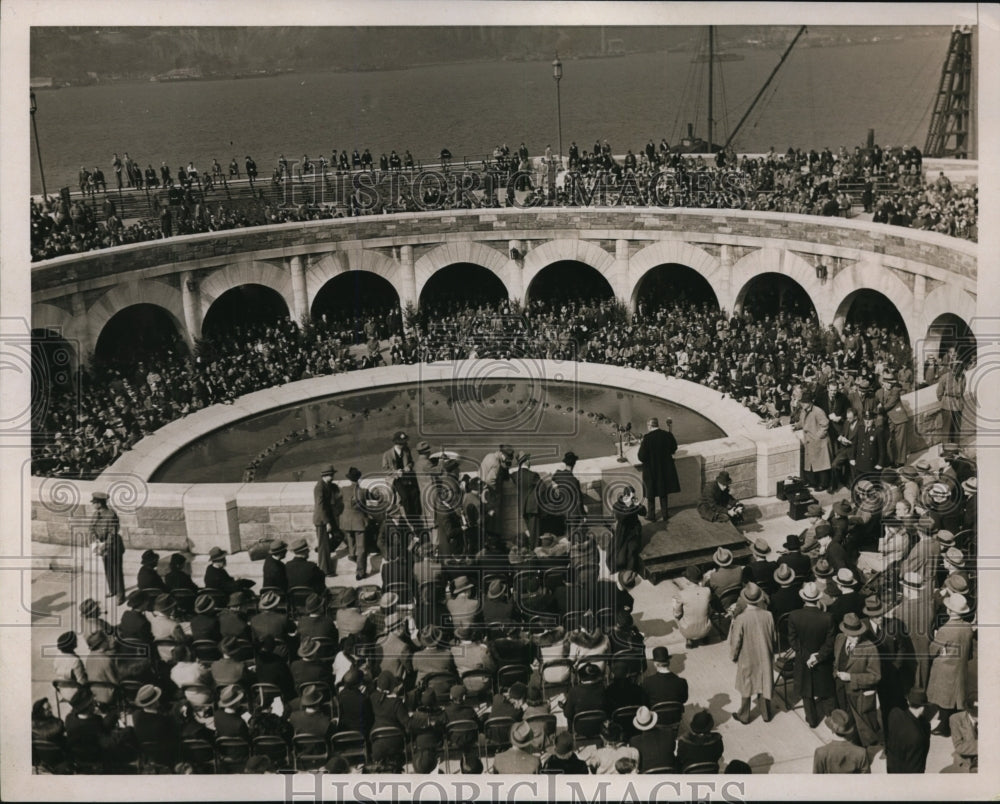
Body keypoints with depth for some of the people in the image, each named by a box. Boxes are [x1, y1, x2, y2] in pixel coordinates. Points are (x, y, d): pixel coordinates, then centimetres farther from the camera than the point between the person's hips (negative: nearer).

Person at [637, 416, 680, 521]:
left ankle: (652, 516, 21)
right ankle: (665, 514, 28)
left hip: (651, 471, -4)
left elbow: (642, 457, -19)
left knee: (651, 494, 13)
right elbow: (673, 449, 6)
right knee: (663, 493, 20)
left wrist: (641, 445, -4)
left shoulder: (647, 438, -23)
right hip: (665, 469, 4)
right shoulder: (667, 435, -10)